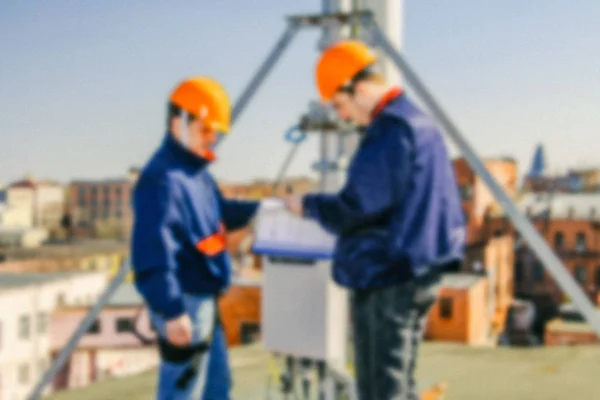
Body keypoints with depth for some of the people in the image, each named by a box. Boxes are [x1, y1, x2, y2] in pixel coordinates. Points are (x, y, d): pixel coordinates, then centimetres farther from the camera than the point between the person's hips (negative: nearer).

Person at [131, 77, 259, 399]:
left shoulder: (196, 171, 11)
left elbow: (219, 213, 22)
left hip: (204, 299, 11)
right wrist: (171, 310, -30)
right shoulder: (163, 178, -22)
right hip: (184, 304, -11)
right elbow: (154, 252, -28)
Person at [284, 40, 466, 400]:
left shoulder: (389, 131, -17)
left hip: (386, 278, -10)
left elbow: (357, 209, -19)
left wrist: (309, 205, -2)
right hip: (422, 272, 10)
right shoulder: (422, 123, 14)